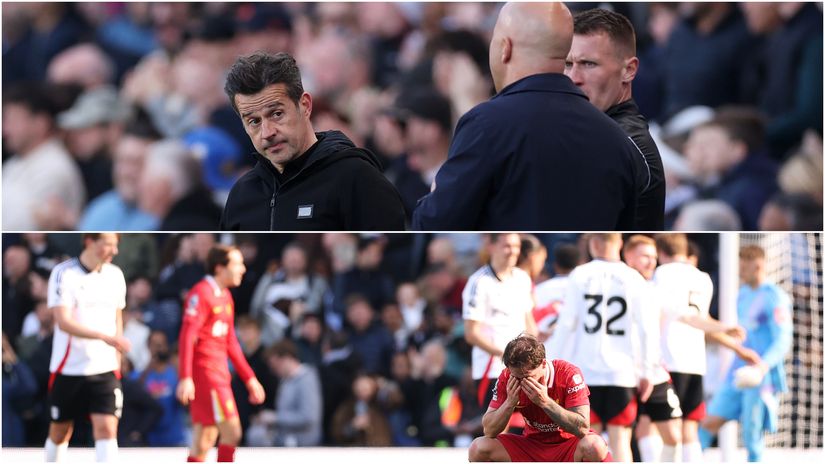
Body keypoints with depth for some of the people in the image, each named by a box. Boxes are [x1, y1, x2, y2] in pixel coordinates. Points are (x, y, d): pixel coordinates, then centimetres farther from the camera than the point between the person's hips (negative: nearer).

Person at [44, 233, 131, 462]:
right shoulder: (63, 274, -10)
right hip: (67, 369, -3)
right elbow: (64, 322, -21)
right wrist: (105, 337, -31)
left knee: (107, 428, -13)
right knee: (60, 431, 9)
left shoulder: (115, 275, 6)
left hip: (104, 369, 3)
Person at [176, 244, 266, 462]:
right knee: (231, 432, -12)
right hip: (204, 373, -9)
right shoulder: (201, 293, -11)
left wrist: (249, 378, 22)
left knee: (203, 443, 7)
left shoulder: (225, 297, 17)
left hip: (219, 375, 9)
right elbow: (187, 336, -18)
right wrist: (185, 377, -26)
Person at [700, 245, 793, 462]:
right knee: (710, 422, 1)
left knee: (752, 436, -4)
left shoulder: (775, 298, -13)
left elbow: (783, 342, -18)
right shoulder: (744, 294, 13)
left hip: (762, 377, -8)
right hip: (739, 373, 8)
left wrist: (763, 366, -33)